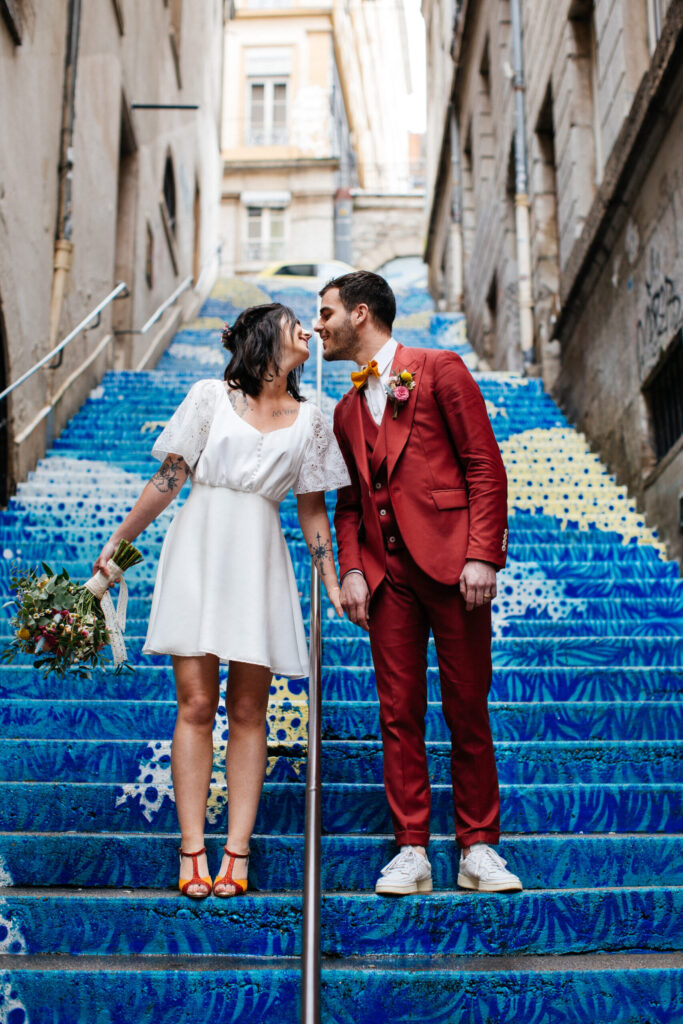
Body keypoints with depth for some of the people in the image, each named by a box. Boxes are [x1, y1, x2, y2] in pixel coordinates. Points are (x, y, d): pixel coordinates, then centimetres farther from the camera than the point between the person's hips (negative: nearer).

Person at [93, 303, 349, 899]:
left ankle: (238, 852, 4)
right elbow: (169, 477, 6)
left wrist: (332, 580, 10)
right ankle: (193, 852, 1)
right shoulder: (211, 397, 5)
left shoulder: (309, 421, 13)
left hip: (261, 561, 2)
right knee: (196, 703, -4)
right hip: (199, 552, -2)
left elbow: (312, 507, 14)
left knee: (248, 710, 0)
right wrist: (118, 541, 5)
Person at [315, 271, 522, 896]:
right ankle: (412, 852, 10)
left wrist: (482, 556, -13)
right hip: (387, 572, 5)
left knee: (468, 712, 1)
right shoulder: (347, 410, 21)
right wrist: (351, 569, 3)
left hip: (451, 560, -5)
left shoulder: (439, 370, 3)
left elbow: (486, 468, -3)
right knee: (399, 713, 3)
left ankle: (478, 848, 12)